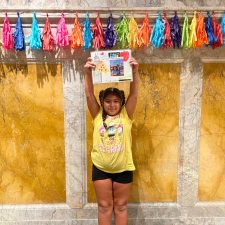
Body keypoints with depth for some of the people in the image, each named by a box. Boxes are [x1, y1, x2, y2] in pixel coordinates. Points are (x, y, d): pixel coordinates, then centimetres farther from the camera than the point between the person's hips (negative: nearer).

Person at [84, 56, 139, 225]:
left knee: (121, 206, 14)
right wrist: (88, 73, -23)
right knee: (104, 206, 12)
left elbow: (134, 94, -12)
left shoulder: (126, 116, -3)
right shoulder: (98, 116, -1)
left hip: (123, 168, 0)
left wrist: (135, 71, -24)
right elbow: (89, 95, -9)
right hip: (100, 168, 1)